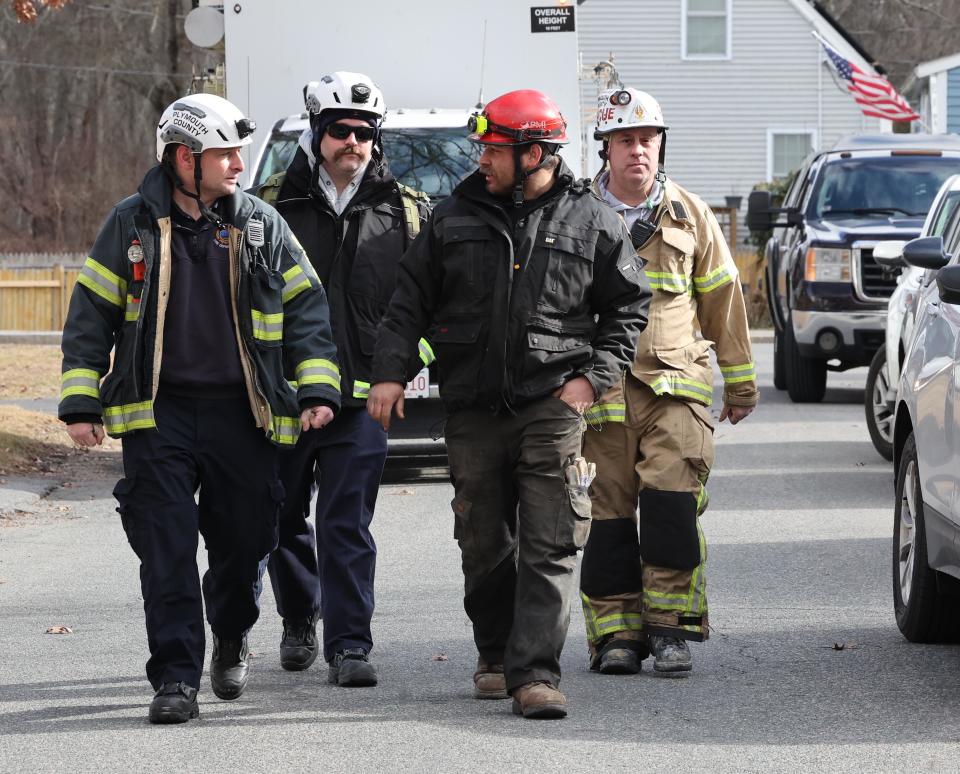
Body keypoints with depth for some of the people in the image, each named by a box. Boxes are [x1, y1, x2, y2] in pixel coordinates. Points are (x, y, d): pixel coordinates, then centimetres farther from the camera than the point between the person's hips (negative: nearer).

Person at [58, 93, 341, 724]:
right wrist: (81, 402, 0)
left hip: (240, 415, 2)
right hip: (157, 416, -2)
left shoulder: (262, 226, 6)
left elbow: (306, 310, 8)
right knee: (167, 549, -8)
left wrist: (318, 388, -2)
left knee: (245, 541, 7)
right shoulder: (132, 224, 3)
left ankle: (231, 640, 36)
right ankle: (176, 678, -5)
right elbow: (91, 316, 6)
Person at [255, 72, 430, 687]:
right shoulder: (275, 204, 3)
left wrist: (416, 344, -5)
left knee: (347, 525, -6)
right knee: (285, 519, 13)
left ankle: (350, 646, -5)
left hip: (360, 394, -1)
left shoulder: (404, 213, 6)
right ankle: (300, 621, 34)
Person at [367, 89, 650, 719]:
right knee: (485, 544, 10)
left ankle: (536, 674, -14)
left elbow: (630, 305, 9)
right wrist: (391, 371, 0)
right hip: (474, 408, 3)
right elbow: (411, 300, 12)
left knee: (550, 546, -10)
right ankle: (496, 658, 27)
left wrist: (594, 376, -2)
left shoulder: (592, 222, 2)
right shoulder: (455, 218, 8)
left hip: (553, 406, -3)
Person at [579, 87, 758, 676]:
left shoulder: (690, 217, 11)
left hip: (677, 384, 0)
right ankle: (616, 632, 7)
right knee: (609, 511, -1)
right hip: (600, 384, 0)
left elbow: (723, 299, 18)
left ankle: (671, 624, -8)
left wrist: (740, 384, 20)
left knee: (671, 495, -15)